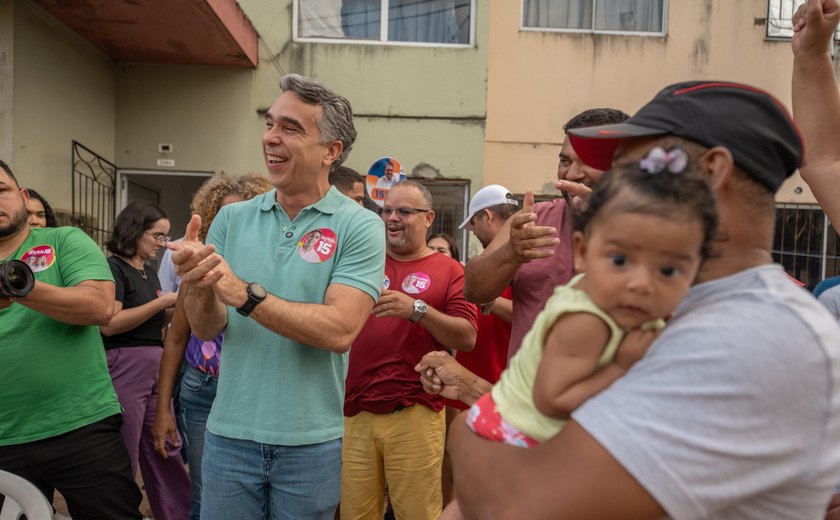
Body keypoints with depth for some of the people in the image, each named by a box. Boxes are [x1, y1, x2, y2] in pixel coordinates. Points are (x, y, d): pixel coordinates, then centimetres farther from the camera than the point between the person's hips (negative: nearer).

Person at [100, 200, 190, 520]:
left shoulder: (150, 273, 17)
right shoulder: (113, 267, -8)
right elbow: (109, 323, -20)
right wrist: (162, 301, -16)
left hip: (156, 367, 8)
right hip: (124, 367, -8)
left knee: (166, 452, 11)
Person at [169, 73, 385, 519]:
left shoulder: (360, 227, -9)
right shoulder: (232, 219, 1)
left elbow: (340, 330, -20)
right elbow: (206, 328, -1)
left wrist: (245, 294, -26)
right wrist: (199, 285, -22)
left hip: (312, 442, -2)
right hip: (230, 434, 3)